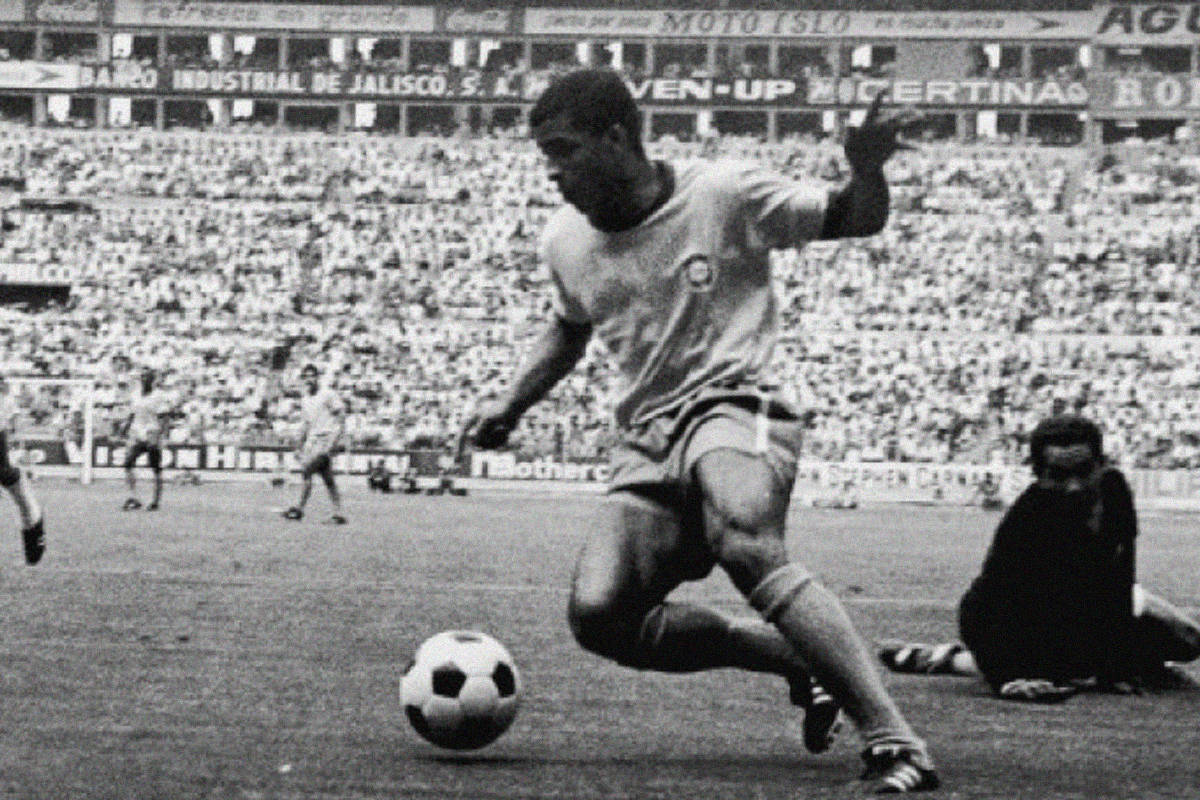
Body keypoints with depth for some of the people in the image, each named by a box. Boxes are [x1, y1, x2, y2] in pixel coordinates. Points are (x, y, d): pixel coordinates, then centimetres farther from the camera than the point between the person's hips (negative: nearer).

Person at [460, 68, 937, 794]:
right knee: (598, 615, -18)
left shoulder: (723, 195, -6)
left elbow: (854, 220, 5)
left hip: (734, 405, -6)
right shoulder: (565, 241, 9)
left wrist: (868, 169, -17)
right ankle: (799, 657, 2)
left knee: (748, 547, -39)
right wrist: (513, 403, 17)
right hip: (649, 440, 6)